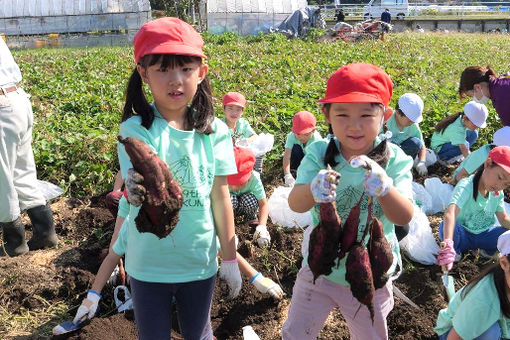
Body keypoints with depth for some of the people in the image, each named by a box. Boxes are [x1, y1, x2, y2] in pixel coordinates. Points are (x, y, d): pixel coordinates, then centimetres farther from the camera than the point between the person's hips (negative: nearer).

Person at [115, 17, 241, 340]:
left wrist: (230, 258, 3)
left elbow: (220, 196, -2)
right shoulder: (136, 130, -16)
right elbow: (139, 189, -31)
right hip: (149, 264, -2)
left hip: (200, 261, 2)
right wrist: (141, 191, -55)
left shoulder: (215, 131, -8)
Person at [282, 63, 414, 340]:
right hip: (319, 268, 1)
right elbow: (295, 204, -25)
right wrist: (313, 190, -48)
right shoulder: (319, 154, -14)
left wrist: (384, 187, -47)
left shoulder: (394, 160, -15)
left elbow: (404, 217, -25)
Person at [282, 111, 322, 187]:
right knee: (295, 148, -32)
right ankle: (293, 173, -15)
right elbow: (287, 156, -39)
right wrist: (287, 175, -52)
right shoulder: (291, 136, -32)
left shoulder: (317, 139, -34)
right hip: (299, 159, 0)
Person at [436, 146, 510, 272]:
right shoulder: (466, 186, -28)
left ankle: (488, 250, 10)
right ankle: (455, 251, -5)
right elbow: (451, 213, -45)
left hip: (485, 234, 5)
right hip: (463, 235, -5)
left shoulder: (498, 194, -4)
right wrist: (447, 244, -60)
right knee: (446, 226, -37)